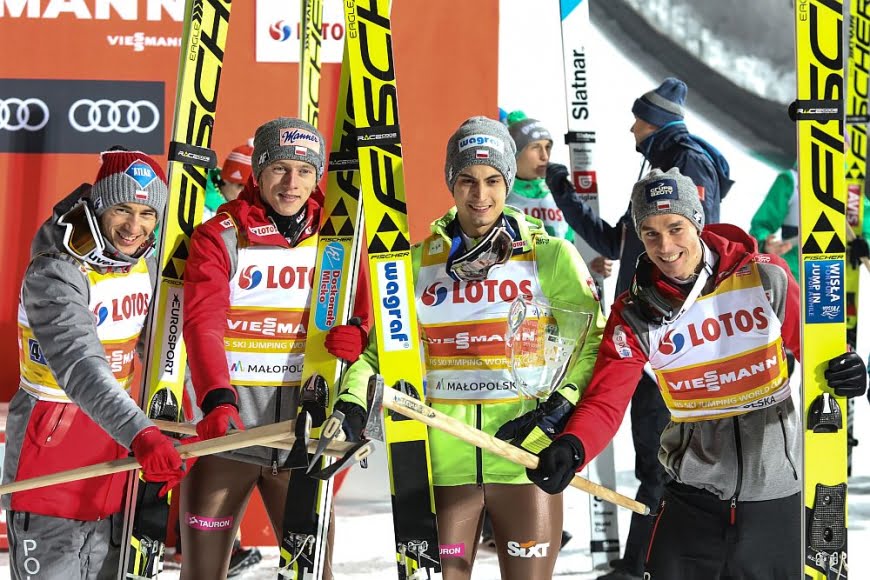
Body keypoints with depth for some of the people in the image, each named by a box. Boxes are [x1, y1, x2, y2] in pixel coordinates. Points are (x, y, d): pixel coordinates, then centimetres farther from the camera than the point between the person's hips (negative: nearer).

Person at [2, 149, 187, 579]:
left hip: (116, 429, 7)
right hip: (51, 437, -7)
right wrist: (139, 433, -48)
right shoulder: (54, 274, -23)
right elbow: (79, 367, -37)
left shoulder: (145, 264, 1)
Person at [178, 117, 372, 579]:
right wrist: (218, 398, -31)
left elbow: (361, 307, 5)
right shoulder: (218, 237, -3)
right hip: (225, 428, -2)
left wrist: (355, 333, -20)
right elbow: (203, 323, -15)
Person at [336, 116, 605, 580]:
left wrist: (562, 405, -16)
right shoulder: (419, 262, 8)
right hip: (443, 458, 2)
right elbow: (379, 346, 9)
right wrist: (351, 404, -7)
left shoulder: (550, 256, 1)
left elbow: (595, 341, -3)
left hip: (525, 452, -1)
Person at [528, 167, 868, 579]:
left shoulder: (765, 278, -9)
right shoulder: (635, 313, -6)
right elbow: (605, 402, -11)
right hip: (694, 495, 0)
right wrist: (571, 449, -31)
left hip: (778, 493, 0)